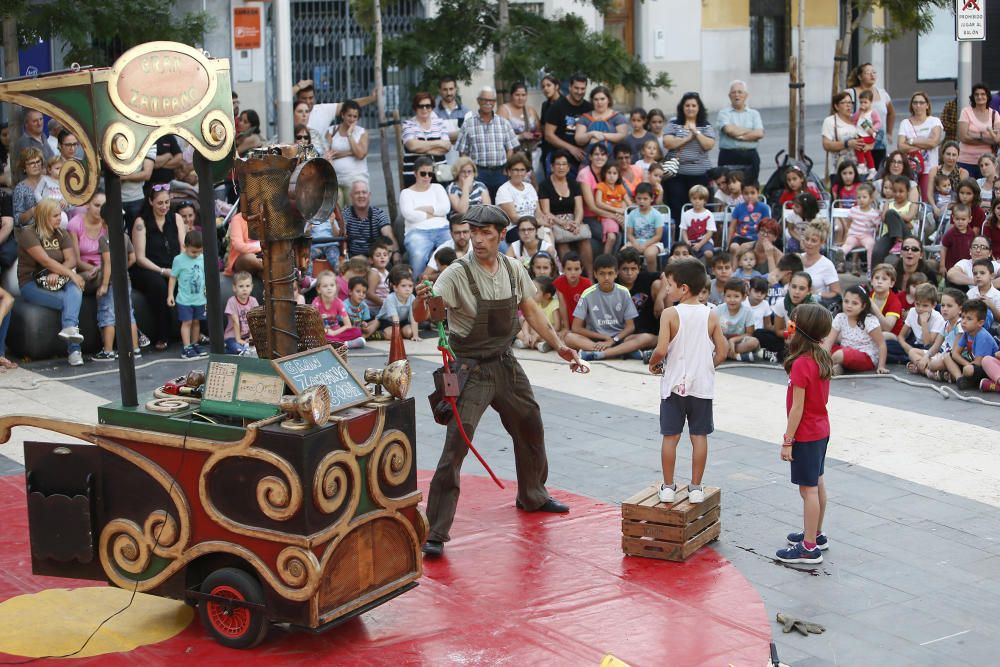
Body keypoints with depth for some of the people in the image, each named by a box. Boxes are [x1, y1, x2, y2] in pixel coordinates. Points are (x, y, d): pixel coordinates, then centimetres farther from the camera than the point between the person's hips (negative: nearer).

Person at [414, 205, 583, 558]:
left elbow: (531, 310, 12)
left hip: (505, 364, 6)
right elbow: (423, 315, -29)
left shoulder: (513, 269, -1)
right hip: (471, 370, -6)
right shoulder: (457, 274, -18)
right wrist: (421, 302, -52)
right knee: (456, 446, -15)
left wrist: (558, 345, 5)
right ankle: (435, 533, -13)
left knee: (531, 427, 22)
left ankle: (532, 496, 49)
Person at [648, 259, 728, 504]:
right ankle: (696, 488, 13)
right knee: (699, 436, 9)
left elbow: (661, 349, -18)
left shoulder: (670, 314, -11)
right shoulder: (711, 315, -1)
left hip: (674, 384, -2)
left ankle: (668, 487, 12)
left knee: (670, 436, 6)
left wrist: (653, 363, 2)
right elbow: (722, 353, 0)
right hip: (702, 385, 2)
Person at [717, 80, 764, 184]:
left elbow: (759, 133, -3)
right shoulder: (724, 113, 5)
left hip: (750, 156, 3)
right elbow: (729, 130, -14)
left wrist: (739, 135, -10)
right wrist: (750, 131, -3)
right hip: (729, 156, -2)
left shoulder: (754, 114, 12)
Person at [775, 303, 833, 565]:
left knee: (808, 489, -4)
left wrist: (787, 440, -17)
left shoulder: (801, 364, -23)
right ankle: (816, 535, 33)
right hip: (821, 430, 9)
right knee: (817, 484, 20)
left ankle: (810, 548, 1)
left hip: (806, 435, -9)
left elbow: (797, 408, -21)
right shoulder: (823, 358, 2)